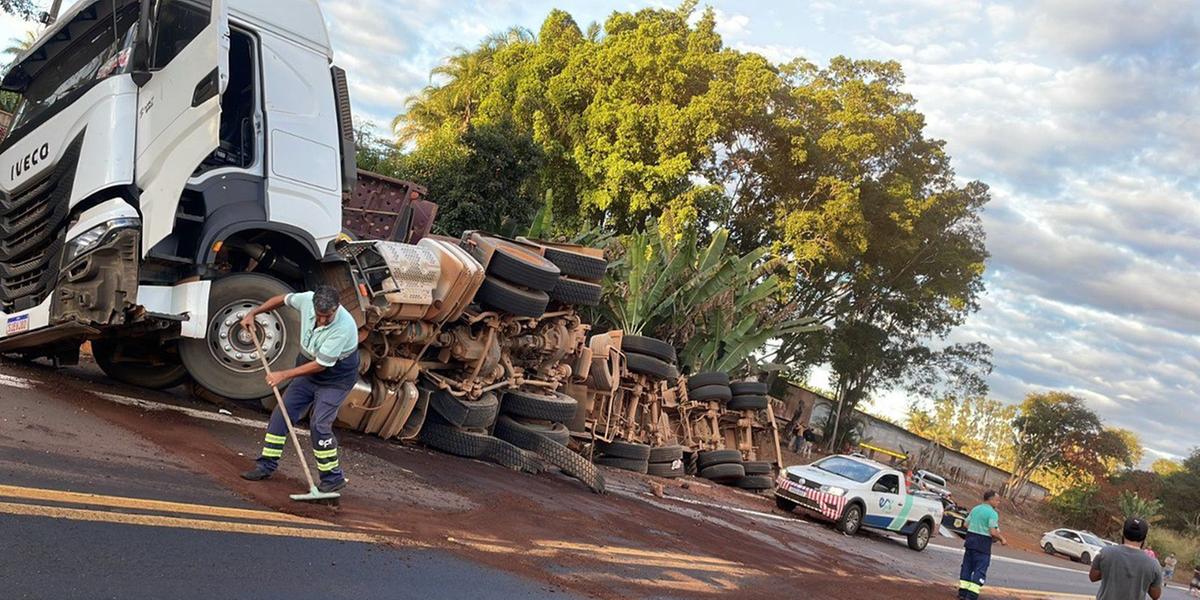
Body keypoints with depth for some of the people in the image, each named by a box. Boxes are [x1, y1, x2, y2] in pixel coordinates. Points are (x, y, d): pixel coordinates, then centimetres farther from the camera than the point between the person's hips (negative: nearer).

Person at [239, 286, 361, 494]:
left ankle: (333, 478, -4)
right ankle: (267, 465, 19)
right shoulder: (307, 299, -18)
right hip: (308, 371, 7)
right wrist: (253, 313, 5)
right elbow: (283, 299, 7)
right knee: (282, 412, 5)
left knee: (319, 423, -17)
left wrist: (284, 375, -21)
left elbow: (321, 365, -27)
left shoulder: (344, 327, -35)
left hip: (336, 378, -7)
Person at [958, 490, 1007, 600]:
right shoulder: (993, 513, -13)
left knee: (967, 566, 13)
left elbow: (966, 524, 12)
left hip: (970, 541, 7)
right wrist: (1002, 539, -4)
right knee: (980, 570, -1)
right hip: (983, 543, -7)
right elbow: (993, 532, -19)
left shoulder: (975, 509, 10)